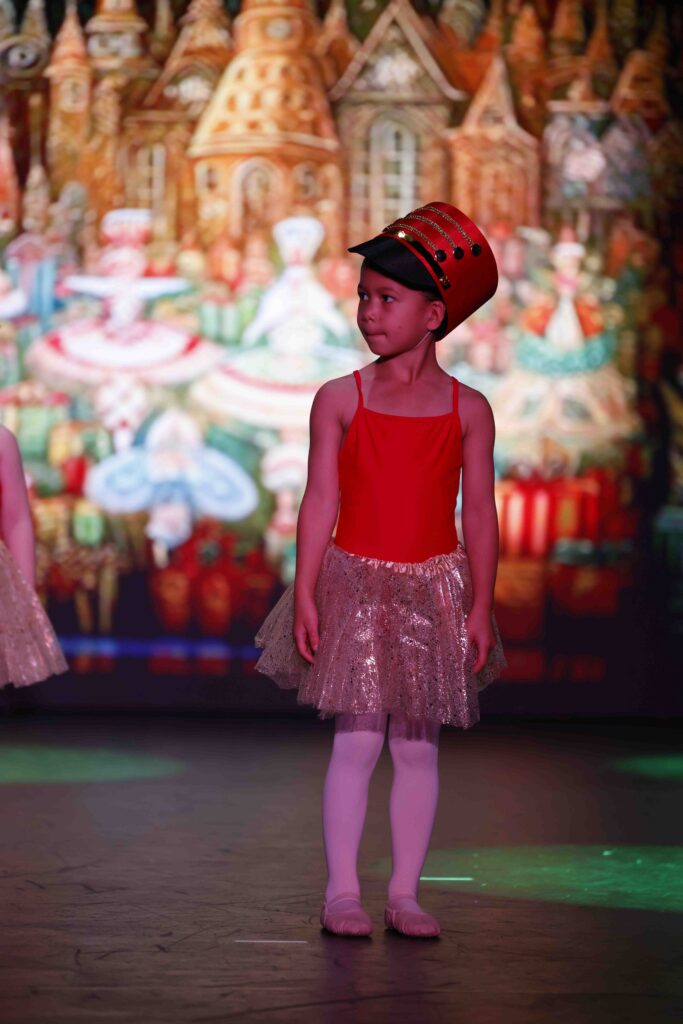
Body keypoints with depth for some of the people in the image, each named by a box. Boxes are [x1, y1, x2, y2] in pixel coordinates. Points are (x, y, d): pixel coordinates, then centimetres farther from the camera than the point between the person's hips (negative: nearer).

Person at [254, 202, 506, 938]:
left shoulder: (467, 409, 1)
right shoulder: (340, 400, 0)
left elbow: (478, 511, 1)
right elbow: (320, 500, -3)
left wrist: (480, 604, -3)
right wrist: (305, 593, -9)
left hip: (434, 588, 1)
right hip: (354, 583, -1)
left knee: (417, 745, 5)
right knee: (356, 740, -4)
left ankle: (405, 892, 13)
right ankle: (342, 890, 5)